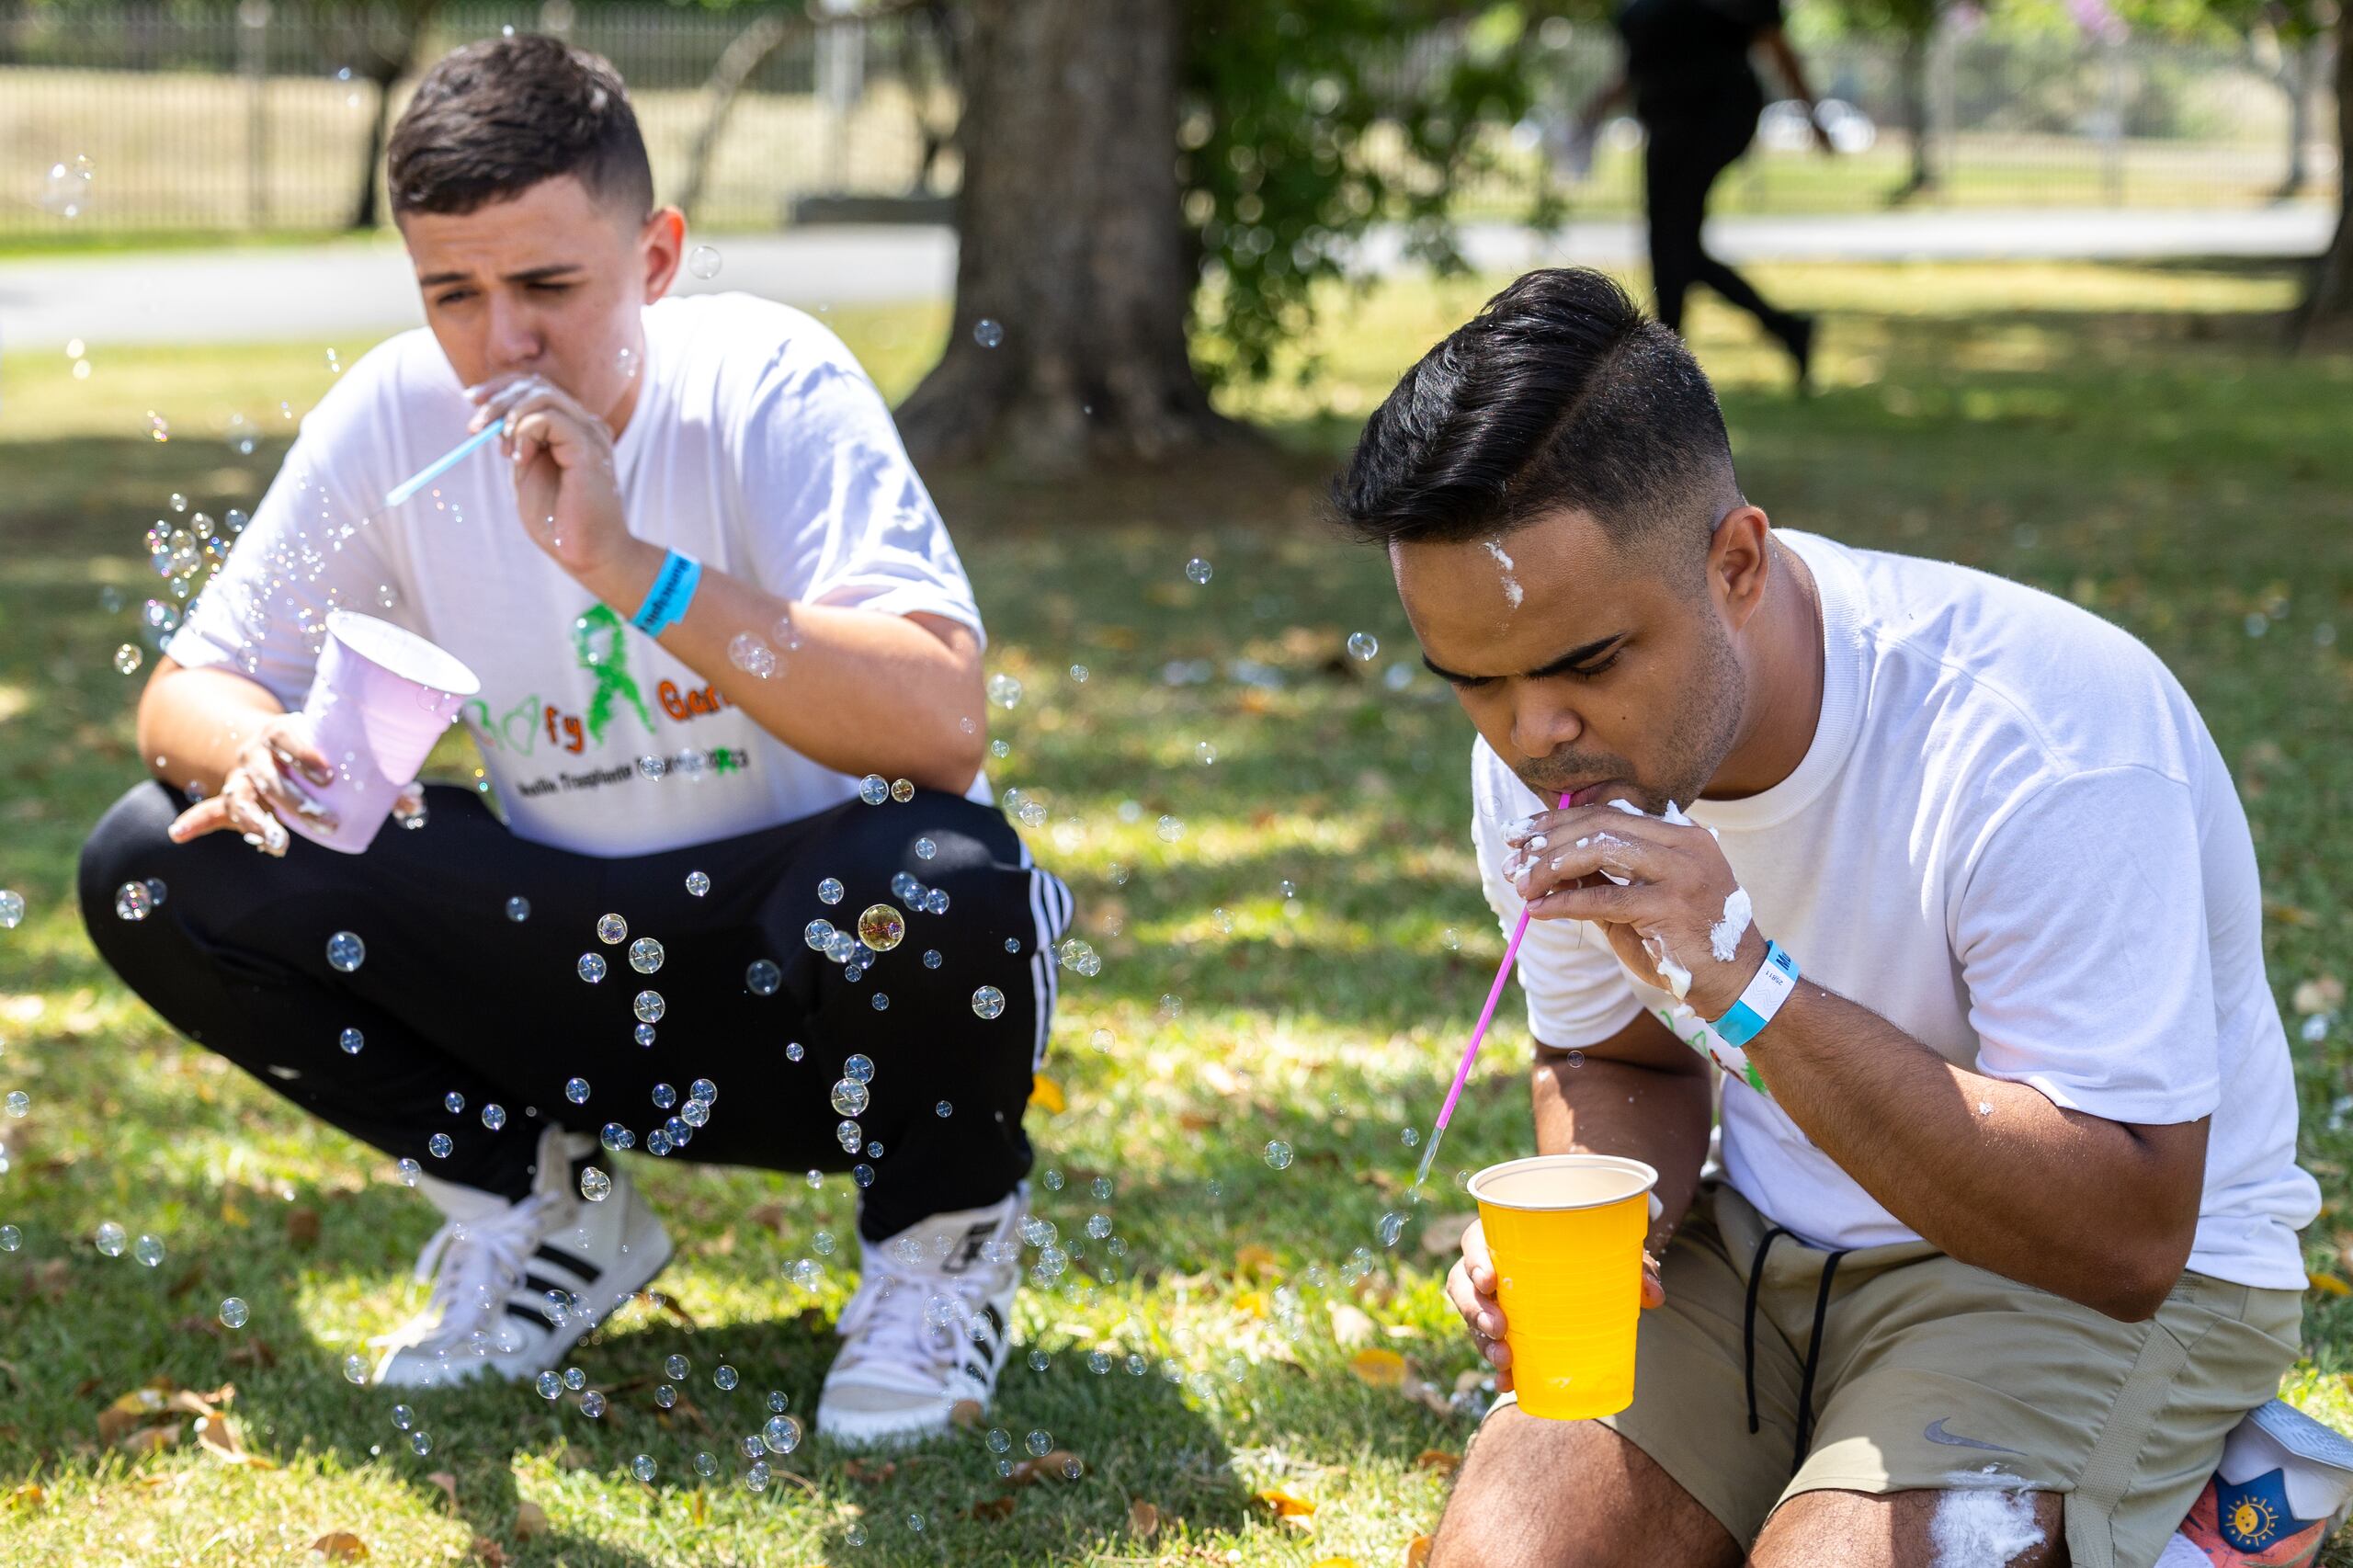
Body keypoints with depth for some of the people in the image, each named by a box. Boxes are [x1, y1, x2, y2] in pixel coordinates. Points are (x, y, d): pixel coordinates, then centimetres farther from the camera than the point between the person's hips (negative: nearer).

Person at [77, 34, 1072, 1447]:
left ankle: (945, 1234, -3)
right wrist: (254, 751, -27)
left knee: (940, 872, -39)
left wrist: (627, 564, -41)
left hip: (818, 967, -4)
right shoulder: (395, 415, -8)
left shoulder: (769, 387, -20)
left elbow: (942, 723, -34)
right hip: (573, 959, 4)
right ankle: (553, 1210, 8)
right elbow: (190, 688, -2)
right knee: (156, 866, -11)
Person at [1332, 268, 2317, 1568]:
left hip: (2097, 1292, -5)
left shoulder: (2037, 740, -27)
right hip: (1770, 1243, 5)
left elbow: (2125, 1240, -29)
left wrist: (1746, 982, -37)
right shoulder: (1545, 759, -8)